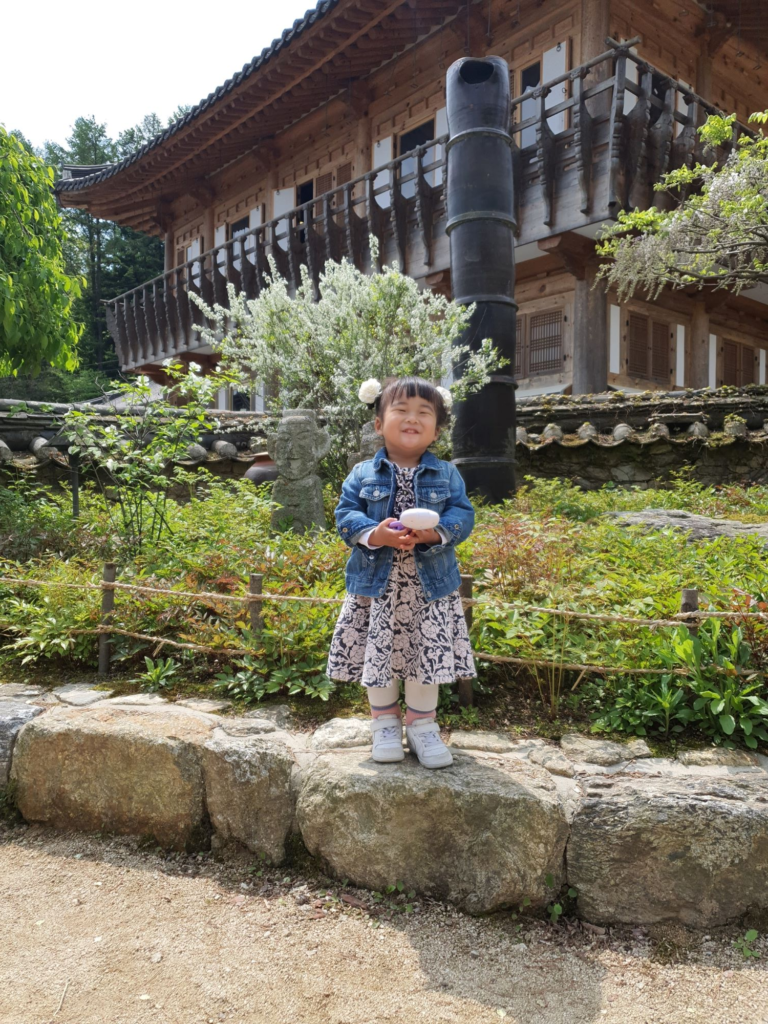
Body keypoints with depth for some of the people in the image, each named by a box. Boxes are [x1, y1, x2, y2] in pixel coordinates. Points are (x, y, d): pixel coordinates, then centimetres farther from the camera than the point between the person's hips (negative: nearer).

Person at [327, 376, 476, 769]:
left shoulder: (447, 475, 2)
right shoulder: (363, 475, 0)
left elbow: (463, 515, -5)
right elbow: (345, 515, -4)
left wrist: (434, 533, -24)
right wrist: (376, 535, -23)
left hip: (430, 585, 1)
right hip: (376, 583, 0)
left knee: (428, 654, 7)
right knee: (378, 655, 8)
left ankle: (422, 725, 27)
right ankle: (385, 722, 30)